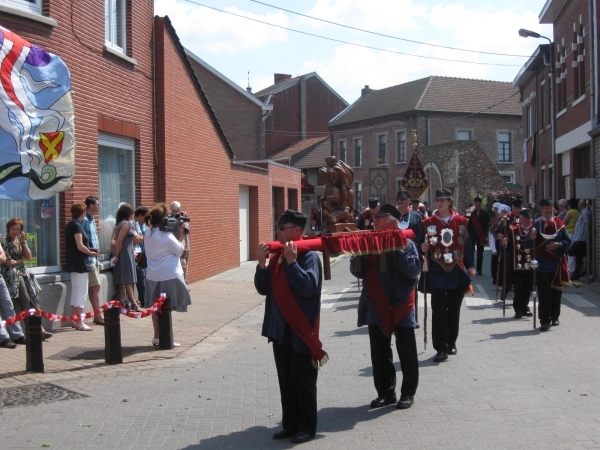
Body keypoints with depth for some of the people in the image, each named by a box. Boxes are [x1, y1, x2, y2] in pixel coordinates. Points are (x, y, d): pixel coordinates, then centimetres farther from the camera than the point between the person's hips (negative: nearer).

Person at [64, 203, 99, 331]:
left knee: (75, 292, 14)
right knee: (81, 293, -5)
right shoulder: (77, 225, -15)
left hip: (73, 263, 9)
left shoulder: (69, 225, 12)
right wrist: (91, 253, -6)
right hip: (80, 264, -9)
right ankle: (79, 322, -4)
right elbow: (80, 246, -20)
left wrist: (89, 252, 12)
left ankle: (75, 320, 19)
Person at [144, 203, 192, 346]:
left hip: (153, 276, 7)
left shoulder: (147, 234, 4)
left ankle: (157, 337, 19)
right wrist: (182, 235, 0)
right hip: (168, 276, -7)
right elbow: (180, 251, -9)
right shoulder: (167, 236, -18)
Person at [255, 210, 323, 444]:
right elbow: (263, 289, 7)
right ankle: (290, 424, 24)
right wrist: (262, 264, -7)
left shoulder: (309, 256, -13)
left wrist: (292, 261, -25)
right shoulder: (277, 255, 7)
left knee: (303, 381, 4)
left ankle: (307, 427, 16)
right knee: (286, 380, 14)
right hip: (280, 330, 7)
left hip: (301, 332, -7)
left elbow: (309, 288, -25)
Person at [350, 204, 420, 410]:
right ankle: (385, 392, 23)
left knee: (406, 353, 7)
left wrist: (398, 250, -23)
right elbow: (358, 272, 6)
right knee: (379, 354, 11)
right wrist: (357, 254, -11)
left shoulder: (405, 243, -7)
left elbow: (414, 270, -19)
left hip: (400, 306, -5)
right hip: (377, 307, 5)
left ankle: (408, 393, 18)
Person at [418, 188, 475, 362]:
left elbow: (466, 244, 7)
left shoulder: (461, 221, 4)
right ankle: (441, 348, -3)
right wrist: (423, 248, -19)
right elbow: (423, 245, 3)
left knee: (454, 309, 11)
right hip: (437, 272, -2)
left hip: (457, 272, 2)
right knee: (439, 310, -6)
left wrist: (470, 266, 5)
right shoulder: (428, 222, 0)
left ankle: (451, 343, 26)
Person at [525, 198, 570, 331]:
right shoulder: (536, 224, -3)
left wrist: (558, 245, -13)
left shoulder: (559, 223, 4)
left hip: (557, 264, 3)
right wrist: (532, 238, -24)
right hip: (542, 265, -2)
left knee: (556, 292, 11)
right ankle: (545, 320, 0)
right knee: (544, 294, -3)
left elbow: (568, 241, 6)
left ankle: (554, 317, 25)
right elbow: (527, 245, -3)